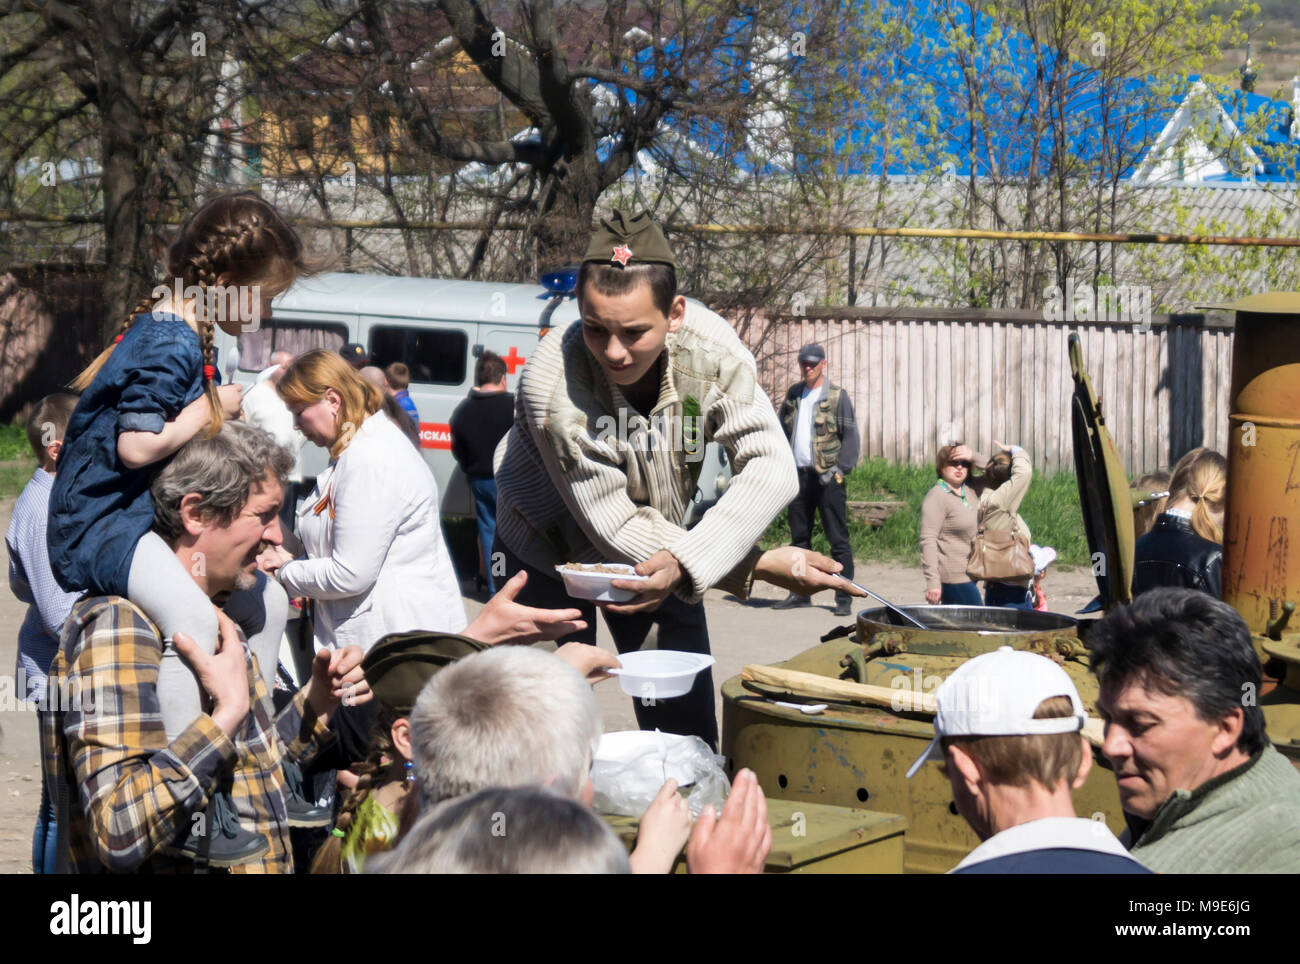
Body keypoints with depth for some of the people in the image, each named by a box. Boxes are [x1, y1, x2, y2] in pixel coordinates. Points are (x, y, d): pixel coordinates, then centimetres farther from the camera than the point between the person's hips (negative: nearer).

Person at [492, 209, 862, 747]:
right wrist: (762, 566, -35)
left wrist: (684, 563, -45)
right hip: (549, 555, -3)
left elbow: (770, 467, -28)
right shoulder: (551, 386, -35)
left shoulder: (709, 348, -25)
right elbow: (615, 528, -30)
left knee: (688, 733, 3)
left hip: (657, 553, 3)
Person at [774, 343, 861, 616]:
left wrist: (839, 469, -15)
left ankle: (843, 597, -4)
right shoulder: (793, 394, 13)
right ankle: (800, 592, 18)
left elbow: (851, 437, -4)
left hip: (827, 477, -5)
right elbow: (782, 431, 20)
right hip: (799, 474, 5)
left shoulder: (837, 396, -2)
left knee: (838, 539, -5)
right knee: (799, 537, 10)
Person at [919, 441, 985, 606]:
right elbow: (928, 541, -18)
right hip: (954, 577, -8)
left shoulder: (970, 490, 9)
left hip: (968, 574, 8)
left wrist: (973, 457, -1)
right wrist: (932, 582, -24)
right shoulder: (936, 497, -14)